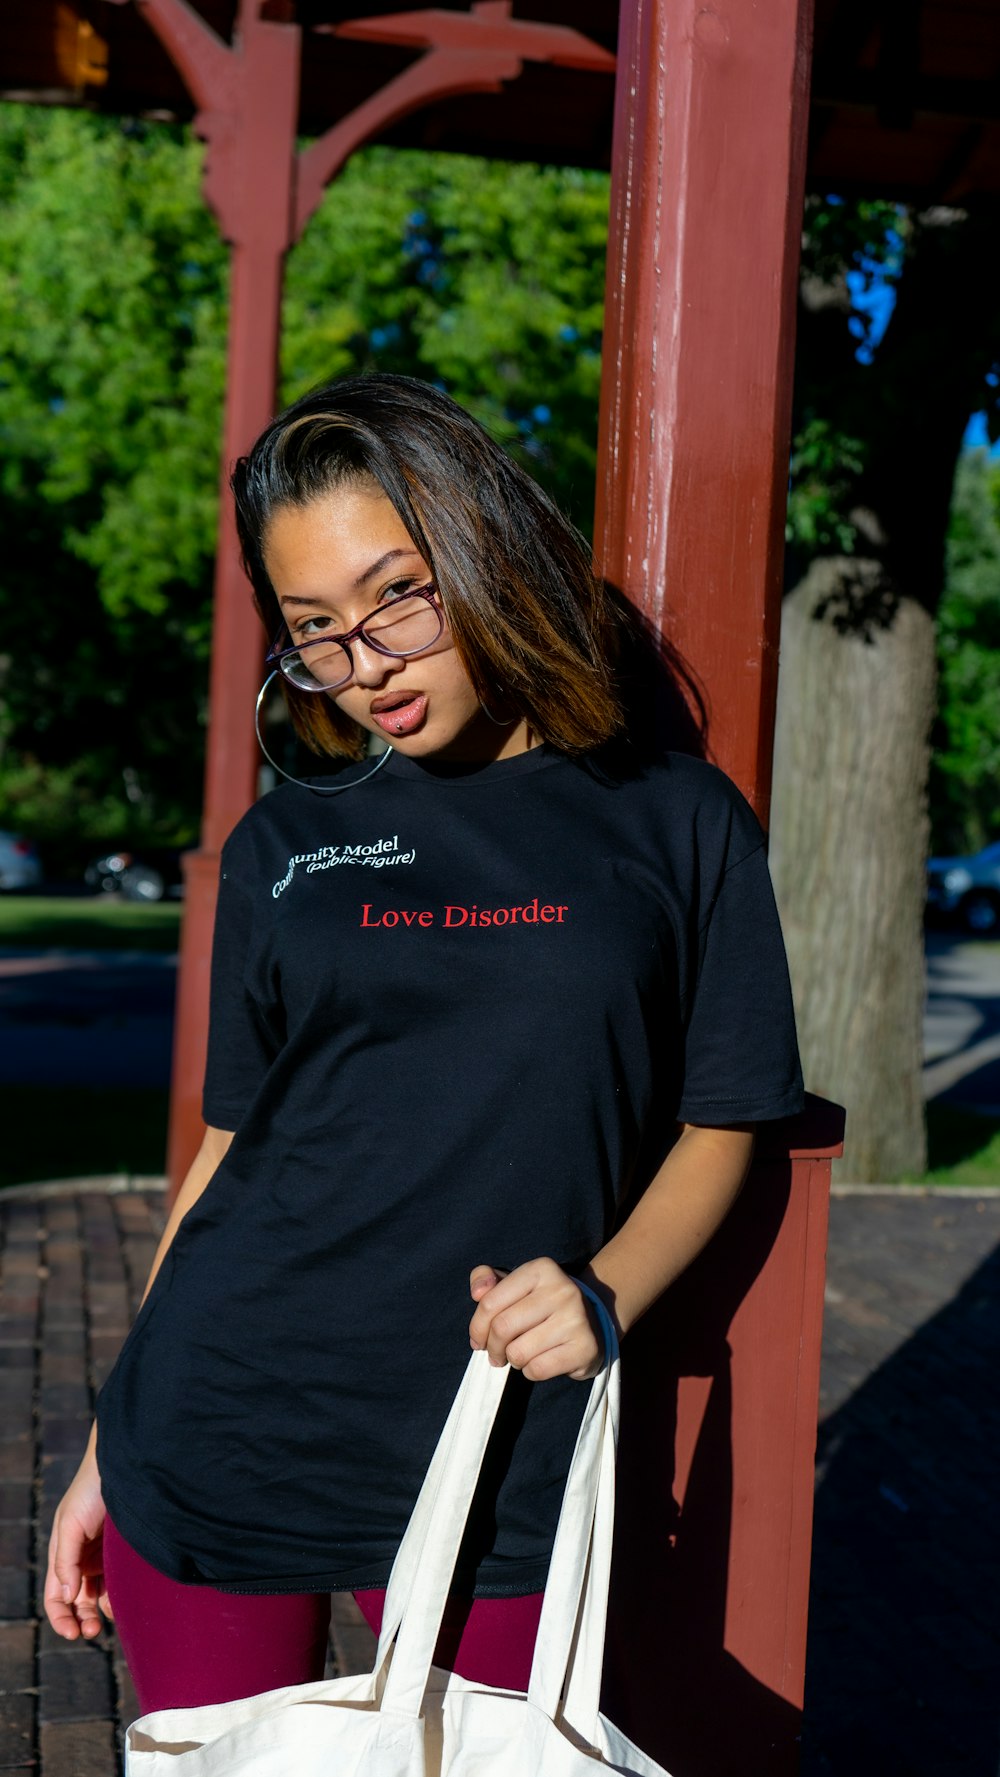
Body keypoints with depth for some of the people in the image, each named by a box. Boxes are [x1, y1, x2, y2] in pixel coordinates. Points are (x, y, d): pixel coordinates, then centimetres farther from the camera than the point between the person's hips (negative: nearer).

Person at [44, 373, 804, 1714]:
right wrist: (108, 1451, 10)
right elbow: (231, 1146, 10)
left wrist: (604, 1294, -15)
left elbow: (718, 1127, 4)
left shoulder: (676, 823, 2)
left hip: (494, 1468, -1)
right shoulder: (284, 847, 7)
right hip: (217, 1442, 2)